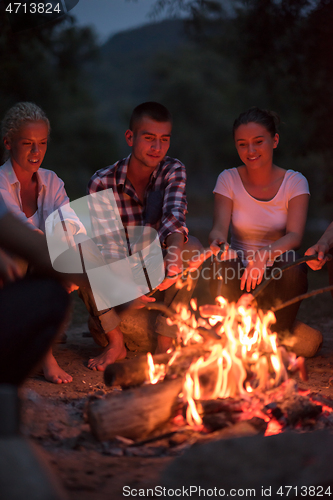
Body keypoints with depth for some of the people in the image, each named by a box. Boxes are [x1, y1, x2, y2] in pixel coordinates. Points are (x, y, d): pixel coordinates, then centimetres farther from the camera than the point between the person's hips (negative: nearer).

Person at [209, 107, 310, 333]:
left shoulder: (295, 182, -2)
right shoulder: (228, 179, 1)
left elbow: (295, 235, -15)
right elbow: (219, 228, -10)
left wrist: (267, 254, -37)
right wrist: (219, 242, -37)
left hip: (278, 274, 0)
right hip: (239, 272, 0)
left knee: (291, 269, -33)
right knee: (225, 264, -32)